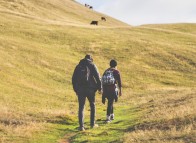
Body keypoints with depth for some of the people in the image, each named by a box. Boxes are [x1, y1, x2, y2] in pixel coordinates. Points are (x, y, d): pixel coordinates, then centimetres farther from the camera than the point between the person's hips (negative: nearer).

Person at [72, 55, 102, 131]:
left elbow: (74, 79, 12)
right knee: (92, 105, 17)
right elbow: (97, 77, -5)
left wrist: (75, 90, 17)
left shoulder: (78, 66, 12)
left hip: (80, 89, 2)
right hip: (90, 89, -2)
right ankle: (92, 123, 20)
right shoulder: (92, 65, 2)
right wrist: (100, 88, 2)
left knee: (81, 107, 4)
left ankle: (81, 126, -4)